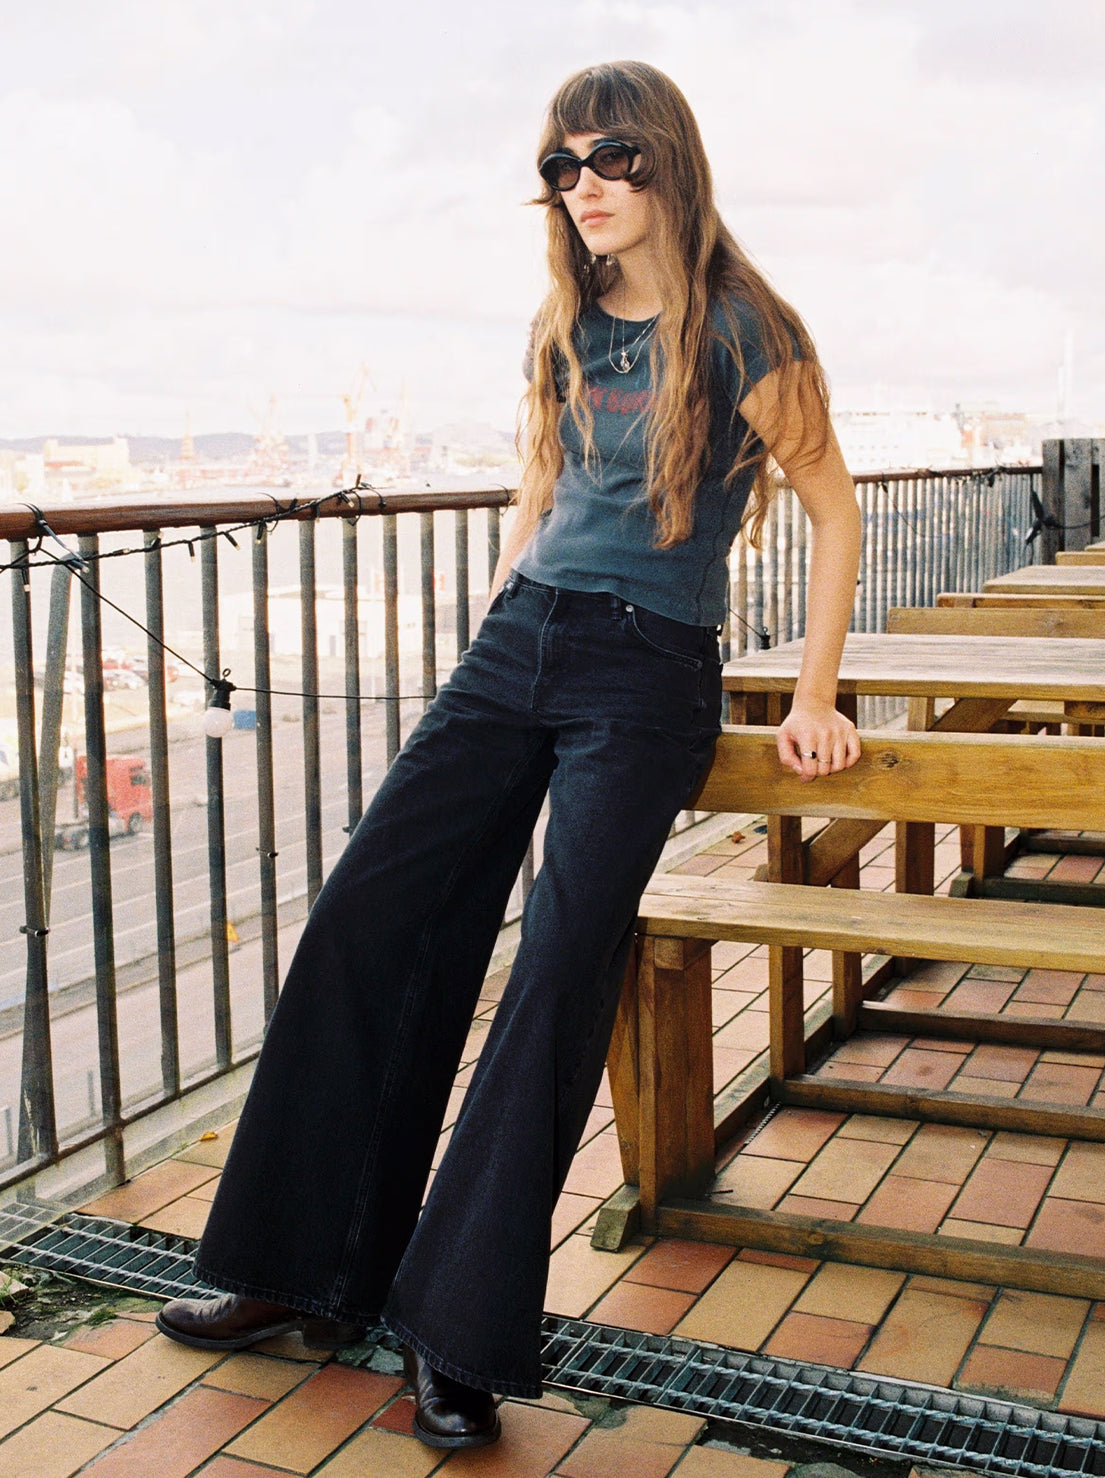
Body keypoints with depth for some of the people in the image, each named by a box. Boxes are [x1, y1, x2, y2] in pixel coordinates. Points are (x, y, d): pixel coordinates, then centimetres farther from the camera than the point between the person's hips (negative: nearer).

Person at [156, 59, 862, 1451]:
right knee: (369, 916, -1)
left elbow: (833, 506, 2)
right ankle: (310, 1263, 12)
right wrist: (492, 653, 18)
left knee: (563, 965, -13)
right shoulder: (565, 331, 14)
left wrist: (814, 696, 0)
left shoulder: (739, 327, -3)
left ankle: (461, 1333, -3)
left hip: (649, 674, -6)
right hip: (518, 644, 6)